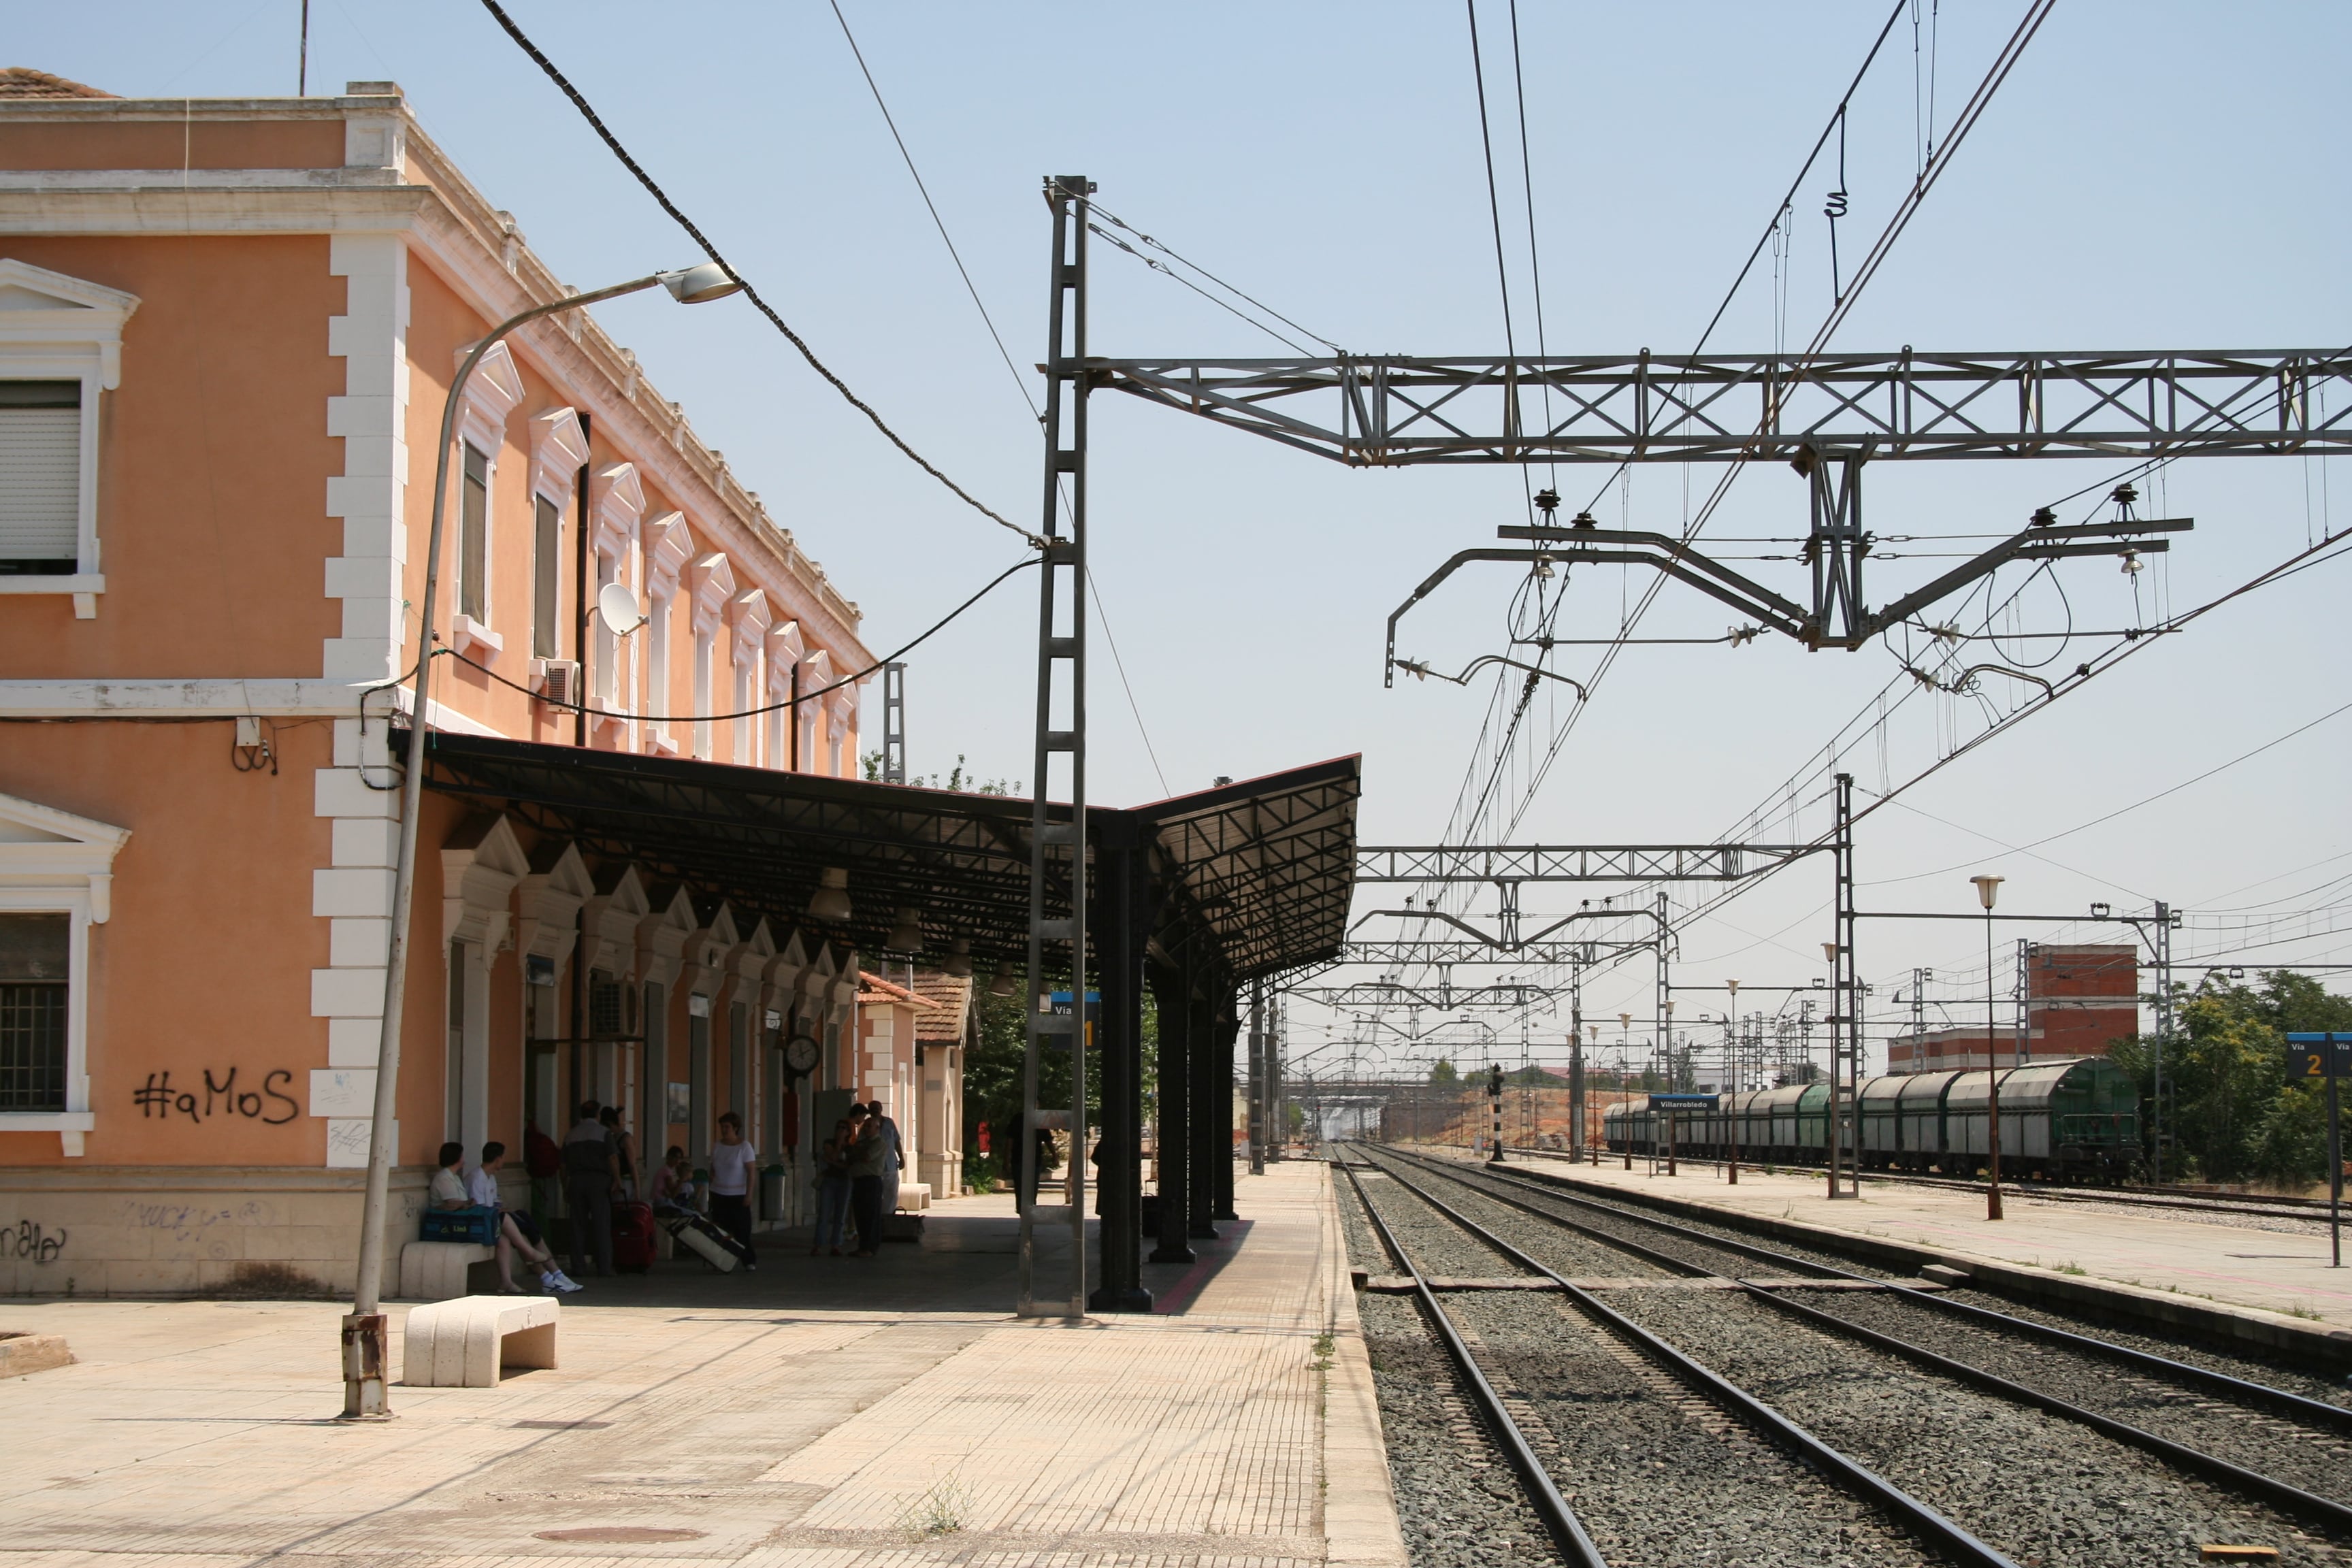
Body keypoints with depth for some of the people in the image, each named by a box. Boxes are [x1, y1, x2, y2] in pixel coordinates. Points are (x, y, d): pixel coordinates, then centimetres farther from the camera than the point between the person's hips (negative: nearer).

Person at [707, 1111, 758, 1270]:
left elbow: (751, 1171, -9)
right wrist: (710, 1192, 11)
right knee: (720, 1230, 0)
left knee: (742, 1230, -4)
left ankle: (750, 1262, 3)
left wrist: (749, 1194, -15)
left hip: (738, 1196, -4)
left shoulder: (744, 1146, -6)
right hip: (719, 1195, 4)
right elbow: (712, 1171, 13)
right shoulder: (717, 1146, 8)